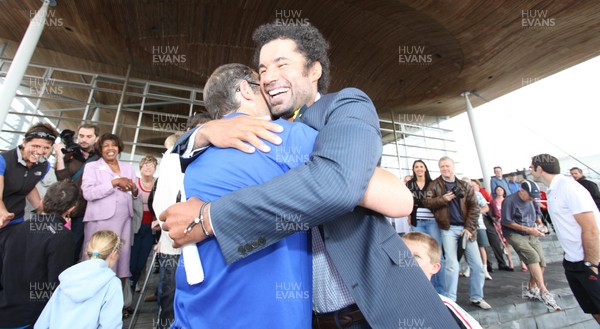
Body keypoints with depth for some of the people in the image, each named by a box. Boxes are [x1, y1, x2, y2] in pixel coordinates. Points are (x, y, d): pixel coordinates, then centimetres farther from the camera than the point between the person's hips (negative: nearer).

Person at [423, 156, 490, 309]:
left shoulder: (465, 186, 7)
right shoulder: (434, 185, 3)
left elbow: (474, 207, 1)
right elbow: (426, 202, -4)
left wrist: (469, 228, -8)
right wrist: (442, 199, -18)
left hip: (466, 228, 3)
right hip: (448, 228, -3)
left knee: (477, 264, 7)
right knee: (452, 265, -3)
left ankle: (476, 297, 26)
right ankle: (450, 299, 9)